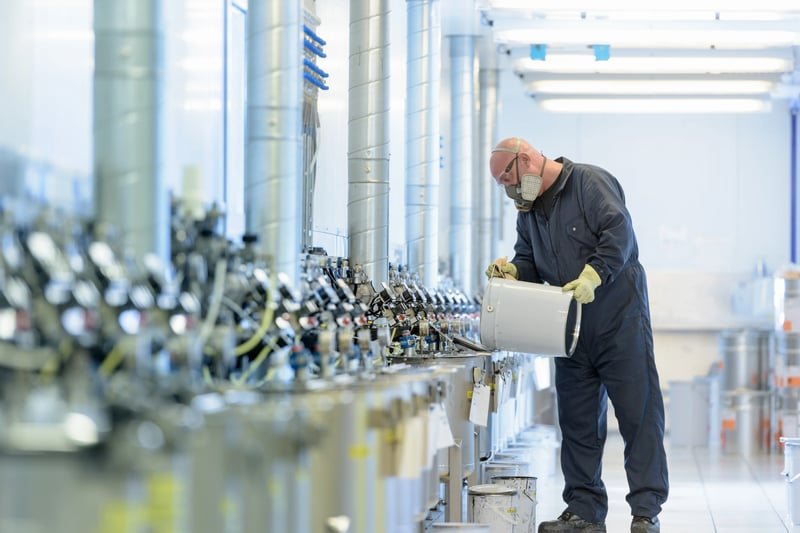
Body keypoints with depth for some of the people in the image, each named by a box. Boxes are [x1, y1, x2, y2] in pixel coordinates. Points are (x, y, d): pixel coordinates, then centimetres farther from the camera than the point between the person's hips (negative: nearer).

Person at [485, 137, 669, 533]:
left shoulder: (590, 182, -8)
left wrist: (593, 275, -30)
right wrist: (512, 271, -5)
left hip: (619, 321, -8)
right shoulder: (528, 211, 16)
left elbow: (619, 232, -20)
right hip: (572, 331, 8)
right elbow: (530, 262, 18)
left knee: (639, 413, -6)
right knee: (578, 421, 7)